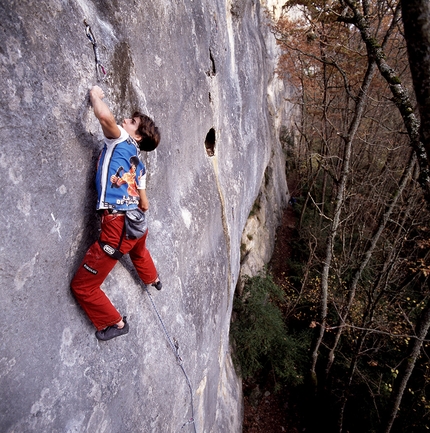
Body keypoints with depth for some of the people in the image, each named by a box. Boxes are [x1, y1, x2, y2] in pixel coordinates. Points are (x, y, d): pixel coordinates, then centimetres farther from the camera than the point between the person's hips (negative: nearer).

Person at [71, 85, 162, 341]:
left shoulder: (120, 140, -2)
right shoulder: (139, 165, 16)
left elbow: (105, 115, -24)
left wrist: (95, 95, -1)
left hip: (118, 225, -9)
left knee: (82, 286, 6)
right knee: (138, 252, 44)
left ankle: (115, 323, 24)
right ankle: (154, 279, 73)